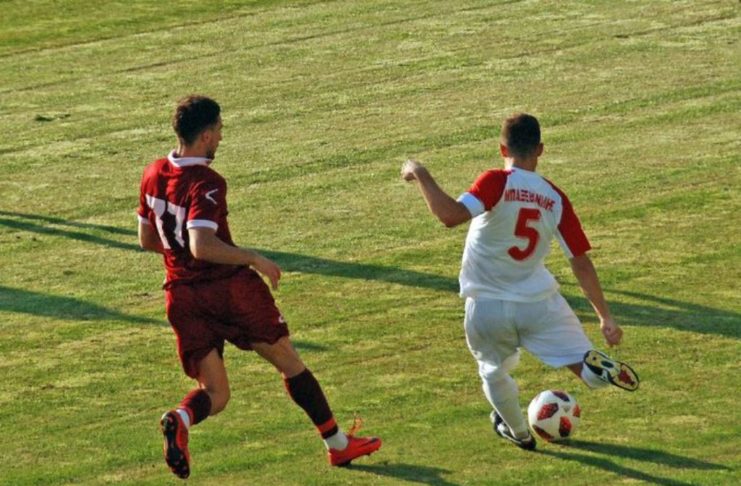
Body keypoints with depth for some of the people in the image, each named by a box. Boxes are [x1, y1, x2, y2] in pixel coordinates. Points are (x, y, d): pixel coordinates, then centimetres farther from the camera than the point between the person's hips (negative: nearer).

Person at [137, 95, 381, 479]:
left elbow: (146, 239, 16)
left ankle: (180, 419, -27)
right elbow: (202, 246, -30)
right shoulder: (206, 184, -18)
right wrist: (254, 260, -21)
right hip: (230, 287, -6)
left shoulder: (153, 176, 6)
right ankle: (338, 444, 25)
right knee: (290, 364, 14)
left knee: (214, 393, 8)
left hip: (182, 296, 6)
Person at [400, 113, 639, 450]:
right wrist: (605, 317, 4)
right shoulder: (555, 198, -3)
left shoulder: (497, 182, -15)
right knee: (587, 370, 5)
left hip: (486, 307, -1)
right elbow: (581, 261, -1)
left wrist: (420, 175, -19)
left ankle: (518, 432, 43)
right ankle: (599, 368, -28)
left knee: (494, 372, 26)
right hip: (539, 303, 1)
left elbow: (451, 215, -31)